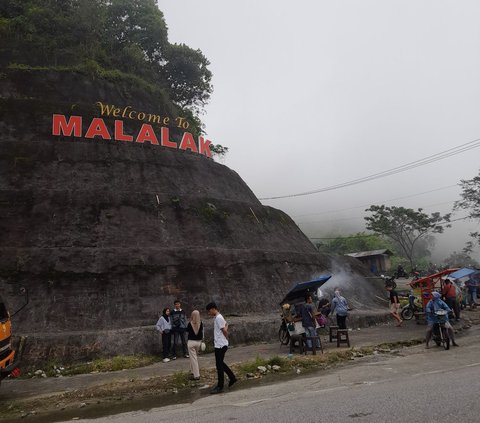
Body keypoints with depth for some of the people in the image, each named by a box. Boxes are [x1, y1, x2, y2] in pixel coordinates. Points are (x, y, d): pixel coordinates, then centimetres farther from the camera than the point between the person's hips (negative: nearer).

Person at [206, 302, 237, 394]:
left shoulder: (218, 318, -18)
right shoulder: (217, 317, 12)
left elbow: (224, 330, -21)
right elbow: (226, 325, 23)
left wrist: (226, 338, -4)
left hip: (220, 345, -10)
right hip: (219, 345, 10)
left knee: (219, 365, -3)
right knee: (220, 363, 18)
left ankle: (220, 387, 4)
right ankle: (232, 378, 28)